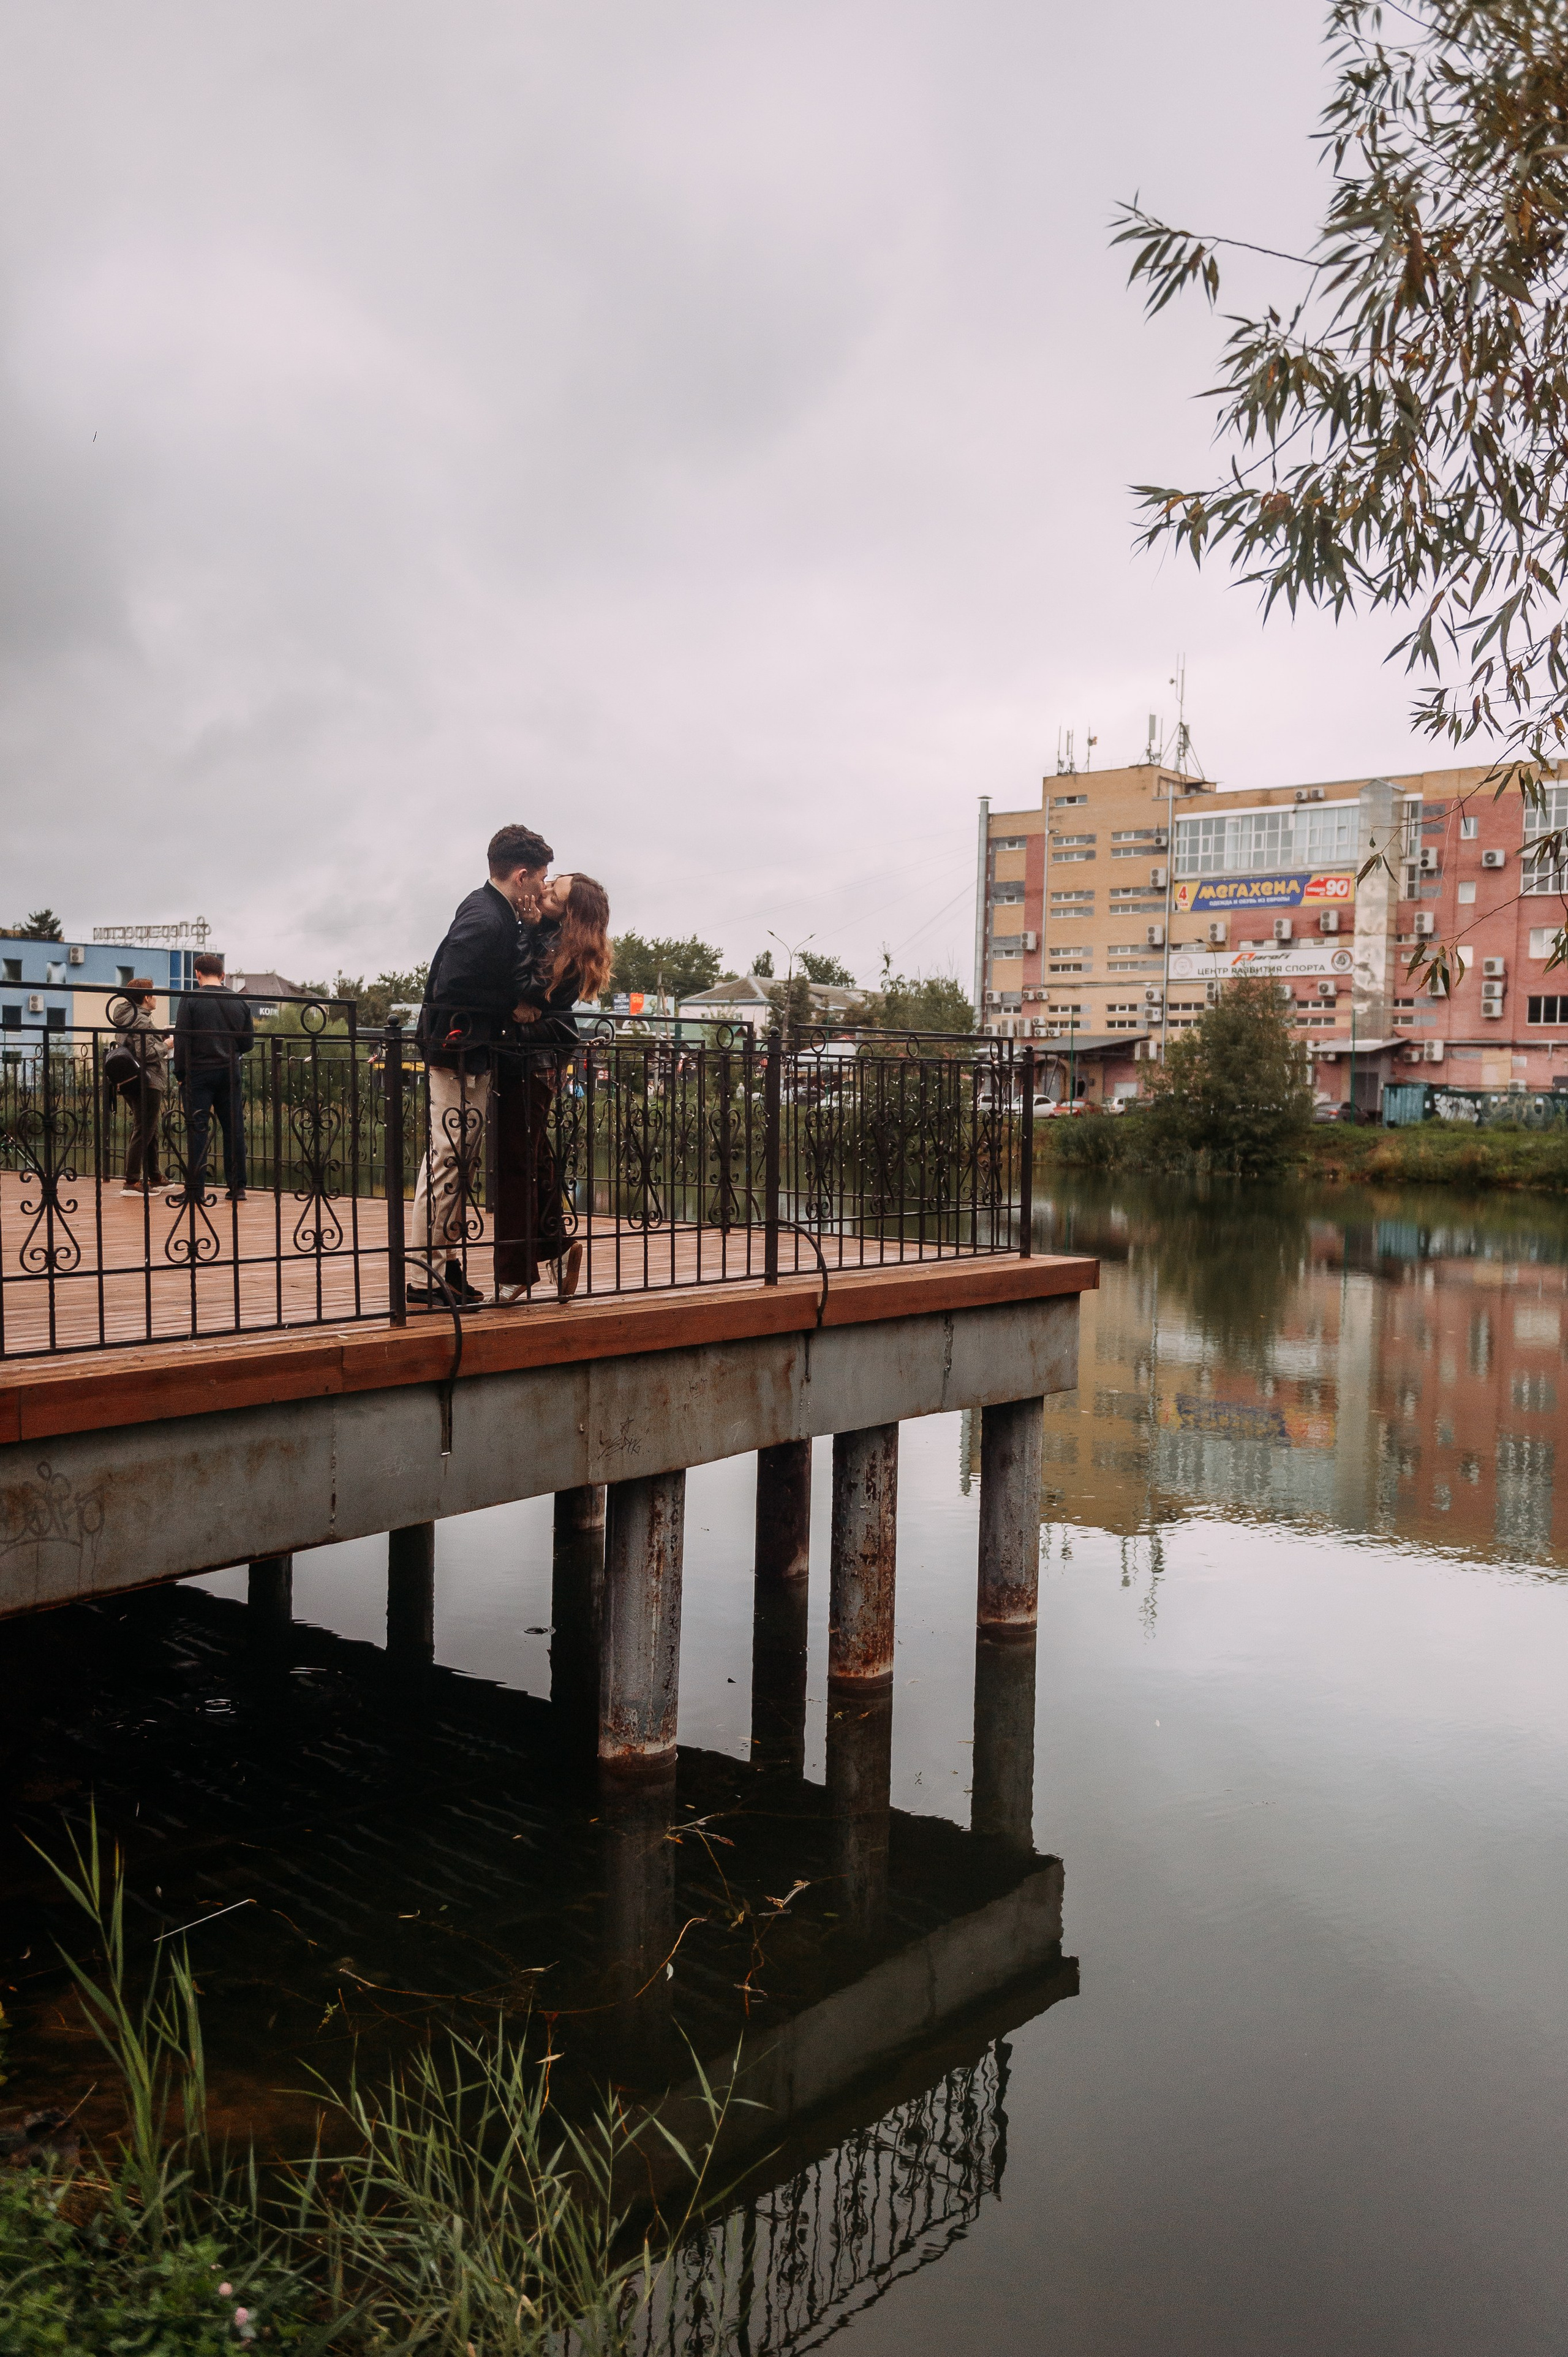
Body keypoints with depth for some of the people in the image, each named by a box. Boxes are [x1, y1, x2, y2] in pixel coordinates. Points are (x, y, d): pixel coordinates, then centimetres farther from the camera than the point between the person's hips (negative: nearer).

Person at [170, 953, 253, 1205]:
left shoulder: (191, 999, -6)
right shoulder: (239, 1001, 5)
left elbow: (181, 1039, -8)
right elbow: (249, 1042, 9)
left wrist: (180, 1073, 1)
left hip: (200, 1072, -3)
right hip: (230, 1073, 3)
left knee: (197, 1130, 0)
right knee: (234, 1130, 7)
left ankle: (195, 1189, -1)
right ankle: (237, 1186, 9)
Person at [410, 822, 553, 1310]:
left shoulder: (500, 916, 13)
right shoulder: (484, 920, -18)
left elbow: (515, 981, 11)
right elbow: (451, 990, -21)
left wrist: (529, 930, 0)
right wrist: (506, 1012, -9)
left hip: (475, 1059, 11)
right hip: (459, 1057, -11)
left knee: (462, 1163, 14)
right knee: (447, 1163, -8)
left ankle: (450, 1268, 22)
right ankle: (423, 1278, -3)